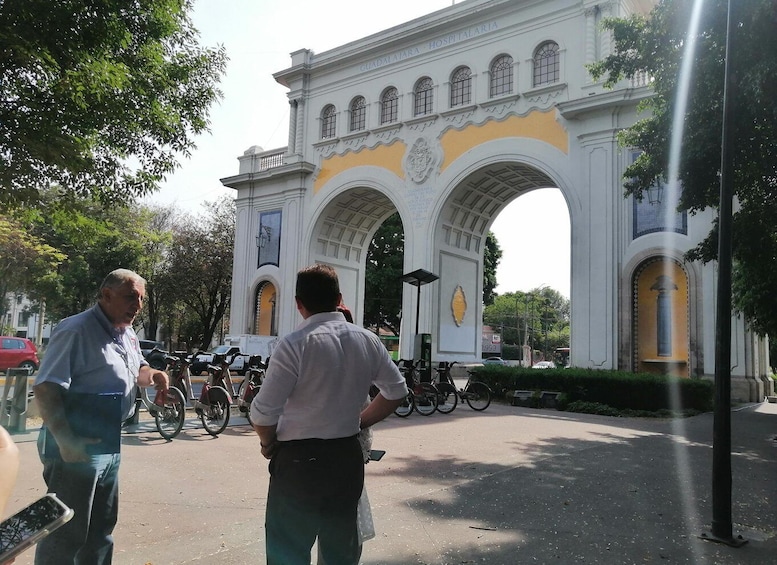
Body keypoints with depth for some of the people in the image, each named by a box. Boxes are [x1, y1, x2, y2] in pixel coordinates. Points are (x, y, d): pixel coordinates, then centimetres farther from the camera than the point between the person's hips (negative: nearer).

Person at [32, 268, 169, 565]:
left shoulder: (127, 334, 9)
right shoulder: (76, 330, -18)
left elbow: (136, 369, 26)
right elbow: (45, 388, -23)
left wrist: (152, 374, 2)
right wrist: (66, 440, -30)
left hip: (110, 447, 9)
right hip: (76, 449, -9)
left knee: (102, 527, 20)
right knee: (66, 533, 1)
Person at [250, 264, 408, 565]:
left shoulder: (295, 344, -16)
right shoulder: (367, 340, 0)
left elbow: (263, 412, -16)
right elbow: (397, 390, 11)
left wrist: (268, 443, 3)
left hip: (299, 460, -5)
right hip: (347, 456, 5)